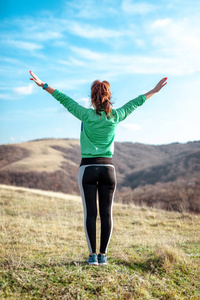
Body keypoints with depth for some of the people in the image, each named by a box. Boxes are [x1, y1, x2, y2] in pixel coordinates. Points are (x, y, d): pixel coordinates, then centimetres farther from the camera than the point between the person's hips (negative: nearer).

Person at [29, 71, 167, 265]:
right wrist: (154, 91, 27)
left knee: (90, 213, 2)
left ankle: (92, 255, 3)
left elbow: (64, 100, 1)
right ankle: (103, 255, 8)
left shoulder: (87, 115, -6)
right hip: (108, 168, 2)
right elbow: (135, 103, 13)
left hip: (88, 168, -2)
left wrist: (43, 85, 10)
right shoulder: (115, 116, 1)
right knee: (106, 213, 4)